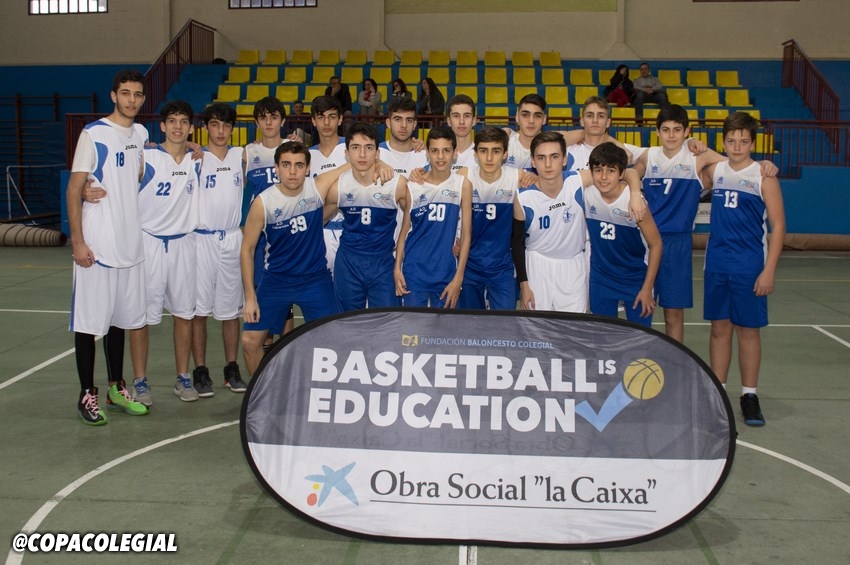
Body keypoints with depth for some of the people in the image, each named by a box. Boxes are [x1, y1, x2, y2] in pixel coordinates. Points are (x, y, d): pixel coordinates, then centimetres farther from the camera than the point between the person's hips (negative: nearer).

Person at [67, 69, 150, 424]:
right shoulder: (93, 134, -9)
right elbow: (74, 189, -10)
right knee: (89, 321, 1)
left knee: (120, 318, 14)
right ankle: (87, 395, 11)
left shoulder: (141, 134, 9)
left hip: (130, 244, 6)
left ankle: (117, 389, 26)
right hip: (96, 246, -6)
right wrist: (78, 241, -15)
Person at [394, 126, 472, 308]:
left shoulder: (463, 185, -2)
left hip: (446, 273, 0)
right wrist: (397, 268, -2)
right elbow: (404, 230, 6)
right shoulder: (413, 186, 1)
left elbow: (466, 234, -2)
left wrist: (459, 277, -6)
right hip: (414, 272, 0)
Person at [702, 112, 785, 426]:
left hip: (749, 267, -3)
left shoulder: (763, 176, -6)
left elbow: (778, 225, -7)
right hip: (716, 264, 4)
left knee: (748, 329, 4)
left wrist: (769, 270, -12)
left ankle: (749, 395, 15)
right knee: (719, 327, 9)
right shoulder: (714, 170, 5)